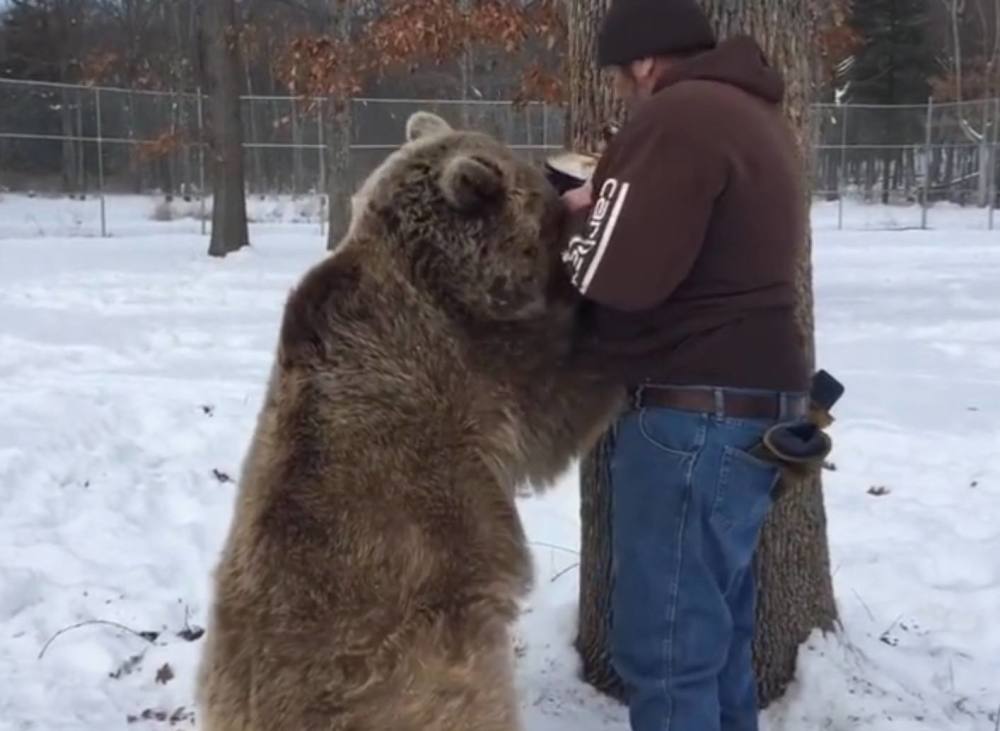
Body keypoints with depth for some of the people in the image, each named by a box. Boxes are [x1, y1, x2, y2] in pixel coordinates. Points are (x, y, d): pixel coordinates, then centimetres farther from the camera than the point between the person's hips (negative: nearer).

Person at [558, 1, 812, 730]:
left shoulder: (677, 118, -15)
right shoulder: (753, 114, 17)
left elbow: (620, 273, -18)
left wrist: (582, 215, 2)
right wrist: (609, 204, 9)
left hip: (697, 411, -10)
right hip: (747, 402, 11)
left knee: (666, 644, -3)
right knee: (714, 627, 19)